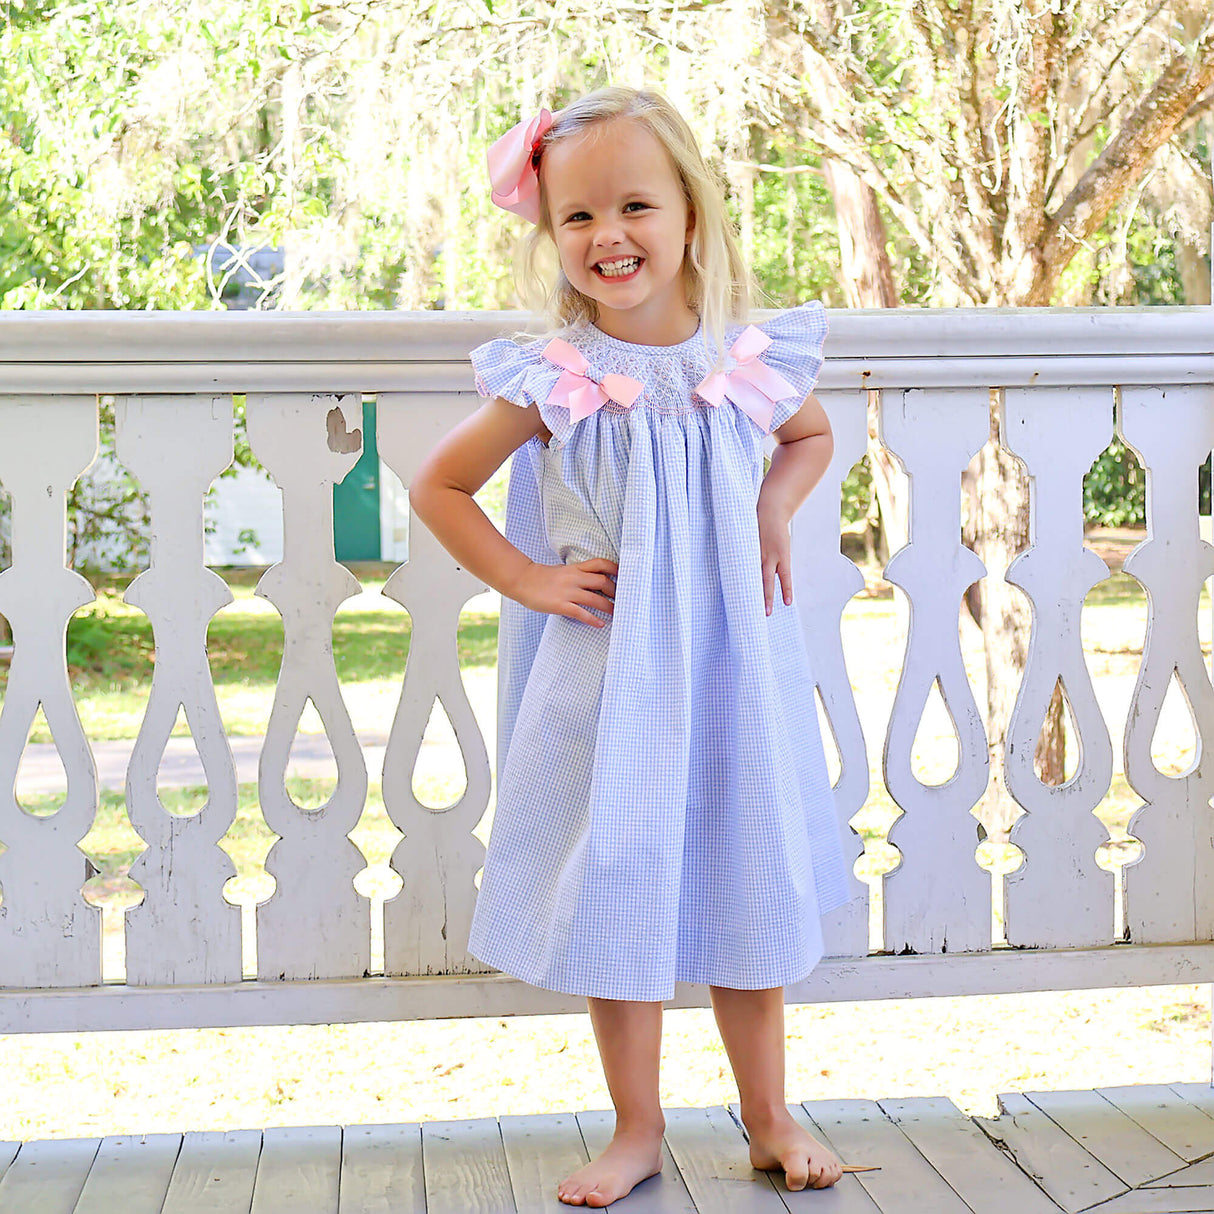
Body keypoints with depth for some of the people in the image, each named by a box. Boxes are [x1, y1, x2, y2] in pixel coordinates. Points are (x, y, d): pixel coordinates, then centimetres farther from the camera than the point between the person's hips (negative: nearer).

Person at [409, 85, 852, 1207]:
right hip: (606, 678, -2)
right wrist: (529, 580, -7)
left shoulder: (750, 362, -4)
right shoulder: (552, 381, -10)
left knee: (751, 886, 12)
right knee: (618, 894, 6)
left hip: (735, 666, 2)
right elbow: (438, 487, 0)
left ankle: (770, 1116, 30)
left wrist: (774, 512, 1)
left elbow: (812, 436, 19)